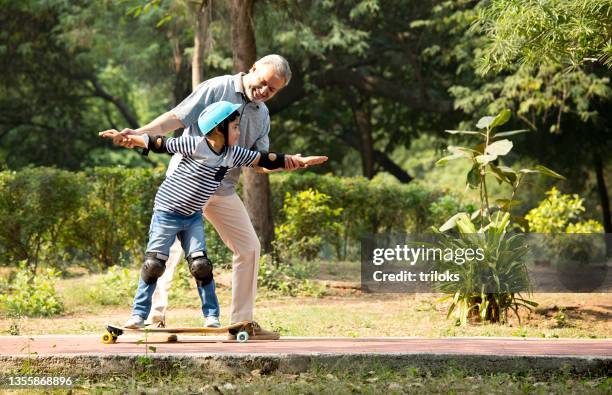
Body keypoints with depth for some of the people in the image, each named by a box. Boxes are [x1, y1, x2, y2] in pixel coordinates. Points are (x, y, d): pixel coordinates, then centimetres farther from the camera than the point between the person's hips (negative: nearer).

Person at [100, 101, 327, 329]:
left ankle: (212, 316, 5)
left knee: (200, 264, -3)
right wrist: (124, 137, -11)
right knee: (154, 263, -6)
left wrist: (299, 161, 5)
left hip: (193, 216, 5)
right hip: (167, 212, -5)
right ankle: (139, 315, 2)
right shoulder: (195, 145, -19)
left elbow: (265, 160, 4)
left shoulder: (233, 155, -1)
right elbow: (158, 144, -13)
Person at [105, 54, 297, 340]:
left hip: (223, 189, 7)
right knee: (170, 247, -13)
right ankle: (154, 315, -8)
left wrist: (283, 162, -13)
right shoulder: (217, 89, -9)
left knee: (249, 247, 6)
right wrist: (140, 133, -27)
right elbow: (177, 117, -14)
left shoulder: (262, 114, 12)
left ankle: (242, 322, 13)